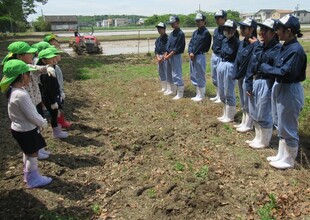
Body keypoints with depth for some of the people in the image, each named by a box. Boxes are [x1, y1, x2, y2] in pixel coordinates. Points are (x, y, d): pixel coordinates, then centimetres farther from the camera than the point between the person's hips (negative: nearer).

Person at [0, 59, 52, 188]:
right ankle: (33, 180, 23)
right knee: (33, 154, 7)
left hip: (20, 128, 9)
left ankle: (28, 175, 40)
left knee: (28, 153, 24)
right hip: (26, 130, -9)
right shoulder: (21, 94, -30)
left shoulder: (14, 91, 2)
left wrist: (40, 120, 9)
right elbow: (31, 115, -24)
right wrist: (43, 123, -8)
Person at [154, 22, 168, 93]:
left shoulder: (167, 38, -9)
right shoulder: (158, 39, 16)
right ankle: (164, 88, 21)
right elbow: (156, 49, 12)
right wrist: (157, 57, -3)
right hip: (159, 57, 9)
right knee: (161, 72, 12)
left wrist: (162, 57, -17)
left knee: (167, 72, -8)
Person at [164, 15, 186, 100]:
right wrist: (166, 54, 3)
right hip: (169, 56, 9)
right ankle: (172, 90, 30)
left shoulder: (180, 34, -12)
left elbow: (177, 48, -17)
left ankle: (180, 93, -3)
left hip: (176, 56, -9)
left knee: (176, 74, -9)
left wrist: (169, 55, -18)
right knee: (169, 74, 16)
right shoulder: (171, 33, 15)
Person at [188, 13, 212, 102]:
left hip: (200, 56, -9)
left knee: (200, 76, -3)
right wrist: (190, 53, -6)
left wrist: (194, 54, -10)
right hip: (192, 56, 9)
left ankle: (201, 95, 6)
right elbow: (191, 43, 10)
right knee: (193, 76, 13)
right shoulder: (195, 32, 16)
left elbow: (200, 45, -14)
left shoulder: (206, 33, -9)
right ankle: (198, 94, 23)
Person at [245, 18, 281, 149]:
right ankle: (258, 138, 35)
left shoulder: (277, 48, -14)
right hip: (255, 82, 8)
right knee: (254, 113, 18)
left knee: (263, 115, 4)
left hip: (266, 84, -8)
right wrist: (248, 84, 4)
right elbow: (251, 65, 9)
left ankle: (264, 141, 22)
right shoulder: (259, 46, 8)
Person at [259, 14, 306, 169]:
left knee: (288, 127, 4)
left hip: (290, 91, -10)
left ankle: (289, 160, 22)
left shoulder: (296, 50, -23)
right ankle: (281, 155, 35)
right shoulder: (285, 46, 6)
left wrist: (264, 67, -16)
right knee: (280, 125, 20)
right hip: (279, 87, 10)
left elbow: (284, 72, -26)